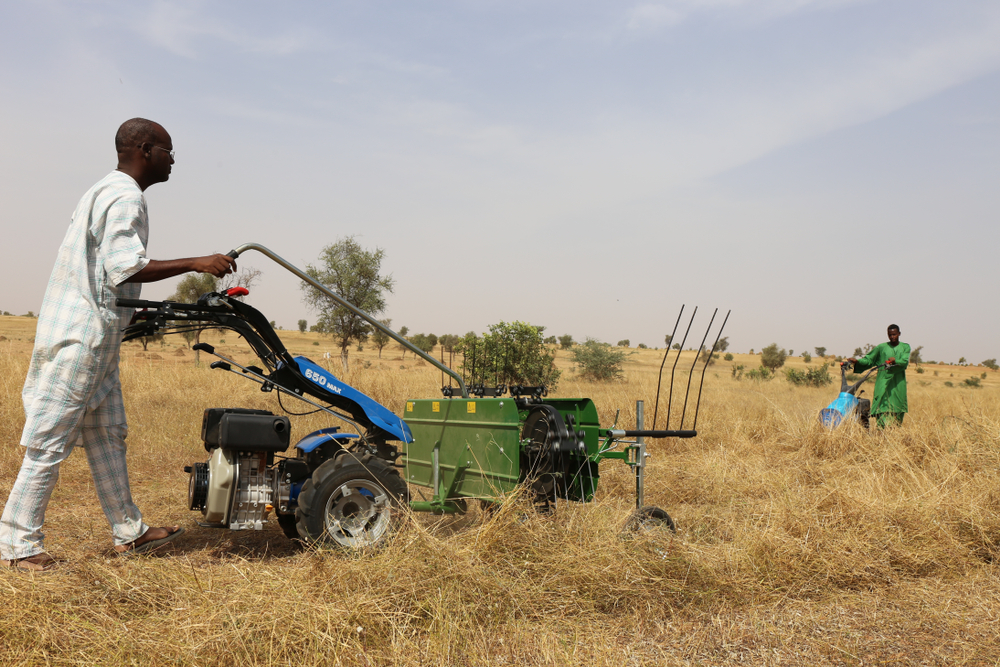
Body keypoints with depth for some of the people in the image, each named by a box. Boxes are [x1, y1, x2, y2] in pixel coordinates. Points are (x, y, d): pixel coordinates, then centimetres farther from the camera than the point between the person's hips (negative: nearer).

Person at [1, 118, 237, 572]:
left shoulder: (109, 191, 18)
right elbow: (124, 268, -25)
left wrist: (138, 315, 22)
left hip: (95, 337, 11)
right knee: (51, 441, -3)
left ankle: (129, 532, 21)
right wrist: (195, 263, -22)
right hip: (81, 335, -11)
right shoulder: (125, 197, -14)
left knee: (107, 434, 13)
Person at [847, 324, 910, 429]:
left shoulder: (905, 347, 11)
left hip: (898, 384, 1)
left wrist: (895, 361, -27)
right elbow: (869, 359, 12)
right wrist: (857, 361, -6)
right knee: (882, 409, -11)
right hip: (883, 382, 0)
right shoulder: (881, 347, 11)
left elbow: (905, 361, -6)